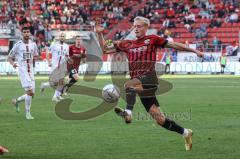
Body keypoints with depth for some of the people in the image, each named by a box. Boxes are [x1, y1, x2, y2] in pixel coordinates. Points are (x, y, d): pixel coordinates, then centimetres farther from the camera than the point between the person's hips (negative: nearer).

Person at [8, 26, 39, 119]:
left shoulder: (33, 44, 8)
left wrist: (34, 57, -5)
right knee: (29, 92, -15)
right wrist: (13, 63, -18)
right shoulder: (18, 45, -4)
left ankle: (17, 101, 32)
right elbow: (10, 57, 3)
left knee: (31, 94, 6)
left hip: (31, 70, 5)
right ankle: (28, 113, -4)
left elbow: (36, 56, 20)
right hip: (22, 70, -5)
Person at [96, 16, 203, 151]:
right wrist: (100, 34, 8)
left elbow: (174, 45, 8)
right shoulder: (127, 44, 18)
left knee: (129, 85, -36)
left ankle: (128, 112, -56)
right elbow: (105, 48, 21)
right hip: (139, 85, 5)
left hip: (149, 78, -5)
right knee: (160, 120, 3)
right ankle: (185, 133, 19)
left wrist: (194, 50, 6)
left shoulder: (152, 39, 6)